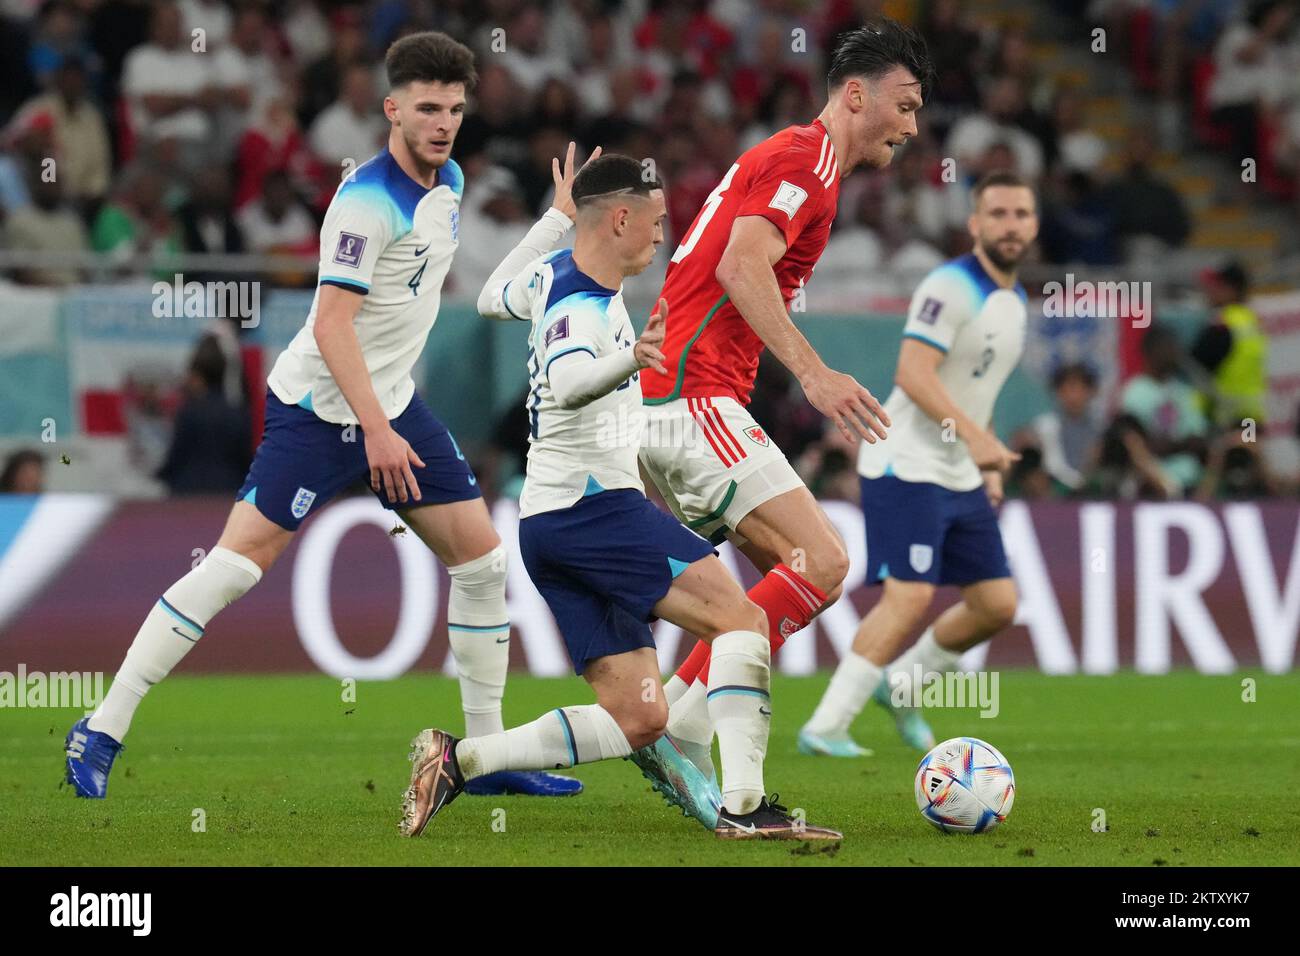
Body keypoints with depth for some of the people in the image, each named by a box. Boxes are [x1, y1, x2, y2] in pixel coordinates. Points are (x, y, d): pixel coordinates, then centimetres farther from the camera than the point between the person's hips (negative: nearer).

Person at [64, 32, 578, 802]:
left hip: (393, 400, 9)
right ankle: (103, 732, -8)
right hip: (322, 409, -9)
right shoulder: (369, 201, -20)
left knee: (482, 560, 4)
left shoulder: (449, 182, 7)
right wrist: (376, 429, -27)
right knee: (241, 560, -13)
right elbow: (331, 324, -23)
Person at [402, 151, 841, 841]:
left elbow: (492, 297, 38)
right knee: (741, 619, -17)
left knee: (636, 721, 2)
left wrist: (557, 216, 45)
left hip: (545, 524, 10)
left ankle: (458, 759, -4)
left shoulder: (554, 271, 14)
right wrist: (630, 359, -57)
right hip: (593, 504, -10)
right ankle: (743, 805, -27)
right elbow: (566, 381, -37)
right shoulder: (582, 306, -14)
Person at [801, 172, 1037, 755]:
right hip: (907, 467, -9)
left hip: (961, 477, 9)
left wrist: (990, 464, 18)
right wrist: (974, 436, -33)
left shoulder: (1014, 301, 15)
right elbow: (913, 373, -25)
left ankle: (901, 686, 22)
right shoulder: (951, 287, -15)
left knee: (997, 604, 4)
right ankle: (824, 726, -14)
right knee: (910, 597, -19)